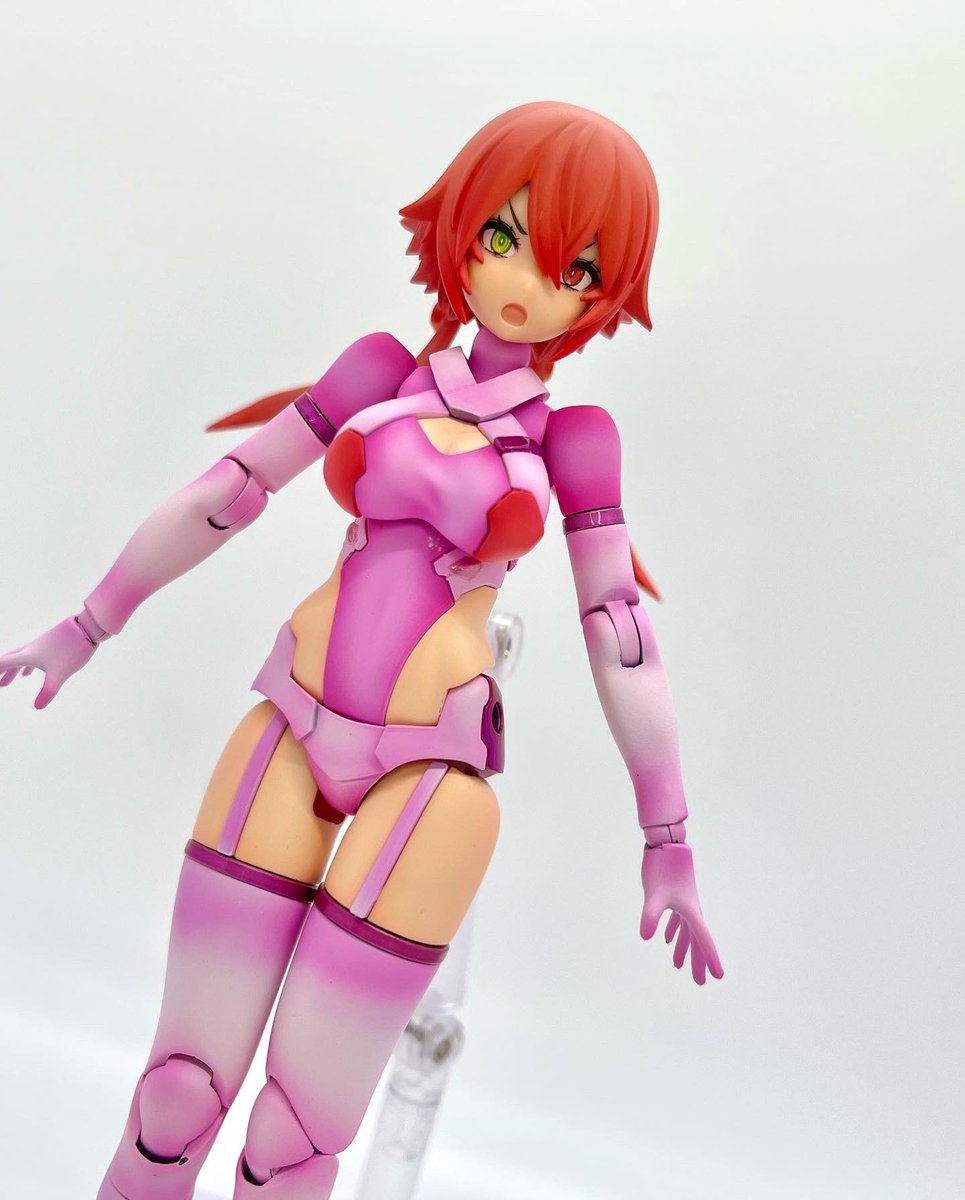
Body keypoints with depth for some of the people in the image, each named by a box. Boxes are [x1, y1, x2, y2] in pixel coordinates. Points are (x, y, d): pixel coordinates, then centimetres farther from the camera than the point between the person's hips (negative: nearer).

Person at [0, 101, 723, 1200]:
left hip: (429, 775, -2)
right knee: (179, 1095, 5)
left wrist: (668, 842, 5)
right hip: (288, 736, 2)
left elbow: (622, 638, 3)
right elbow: (219, 496, 11)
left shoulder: (571, 441, 2)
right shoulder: (384, 372, 7)